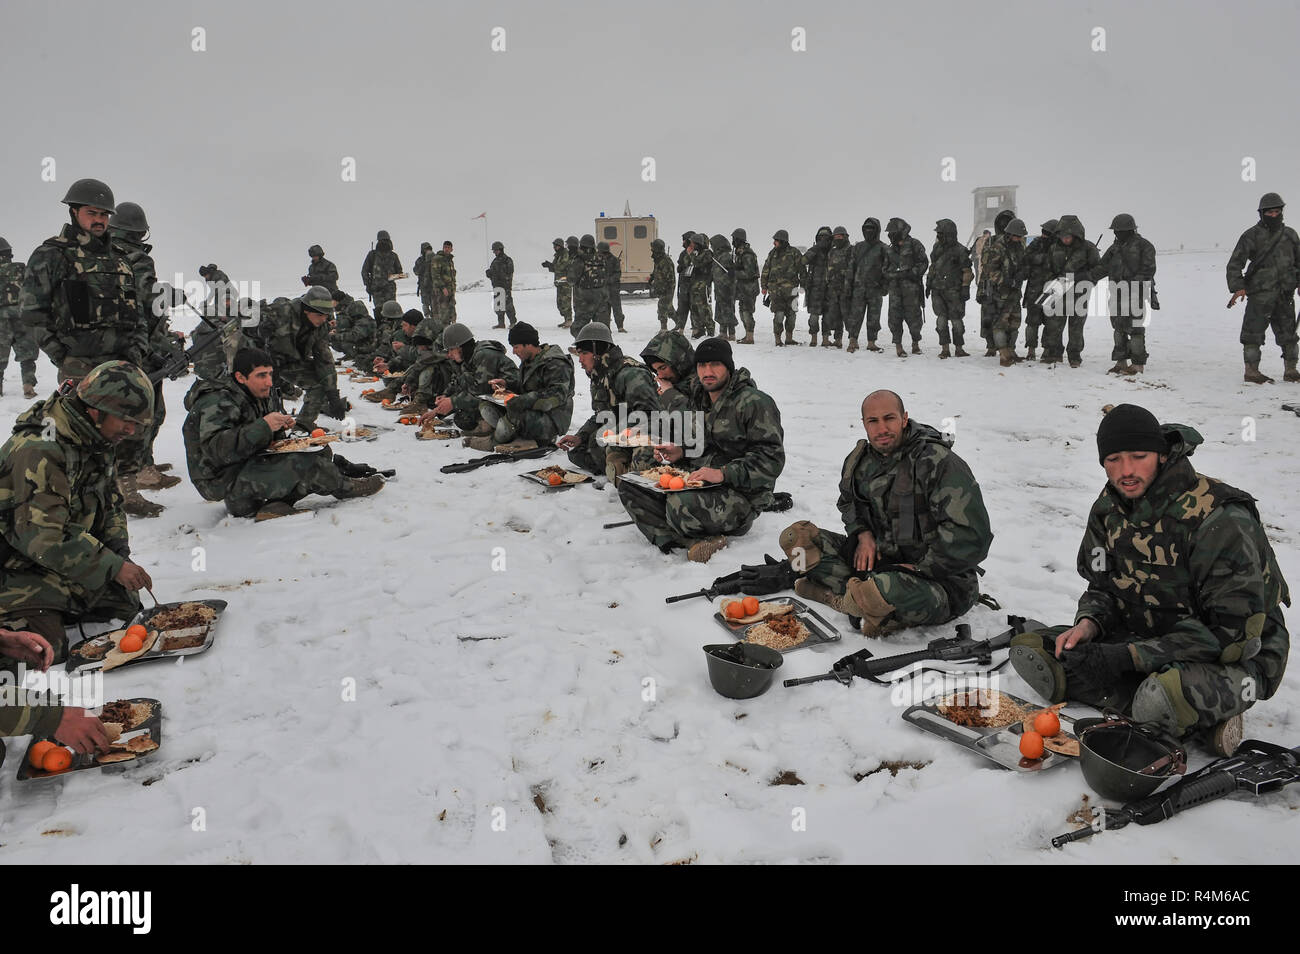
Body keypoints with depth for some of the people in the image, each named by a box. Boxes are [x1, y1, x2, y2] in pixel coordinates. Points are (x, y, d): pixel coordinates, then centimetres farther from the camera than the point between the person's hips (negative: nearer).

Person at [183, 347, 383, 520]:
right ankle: (345, 487, 1)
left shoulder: (264, 394, 9)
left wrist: (281, 427, -4)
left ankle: (274, 504, -20)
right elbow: (215, 451, -32)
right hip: (225, 485, -10)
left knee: (321, 451, -3)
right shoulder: (216, 403, -19)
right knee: (301, 462, -26)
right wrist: (263, 427, -35)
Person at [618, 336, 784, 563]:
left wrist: (723, 474, -26)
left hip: (742, 495, -9)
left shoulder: (755, 403, -11)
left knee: (680, 506, -38)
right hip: (698, 483, 9)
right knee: (630, 487, -7)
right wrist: (680, 452, 6)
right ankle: (692, 542, -22)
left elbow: (771, 459, -18)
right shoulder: (699, 399, 15)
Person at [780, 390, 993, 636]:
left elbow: (971, 537, -23)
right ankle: (860, 593, -15)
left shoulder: (939, 462, -18)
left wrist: (921, 569, -17)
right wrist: (863, 534, 5)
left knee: (878, 593, -43)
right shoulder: (861, 459, 5)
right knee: (796, 536, -4)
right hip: (882, 561, 7)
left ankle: (839, 599, -9)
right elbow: (848, 501, 27)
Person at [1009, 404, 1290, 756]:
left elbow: (1234, 630, -25)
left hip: (1233, 658, -7)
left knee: (1163, 696, -42)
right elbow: (1103, 588, 11)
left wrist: (1130, 656, -29)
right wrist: (1088, 625, -14)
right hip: (1146, 642, 8)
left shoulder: (1220, 520, -24)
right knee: (1029, 650, -9)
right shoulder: (1109, 508, -2)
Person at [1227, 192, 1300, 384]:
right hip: (1260, 294, -5)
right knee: (1254, 332, -5)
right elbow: (1235, 263, -5)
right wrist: (1237, 287, -16)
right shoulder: (1251, 235, -2)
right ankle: (1251, 372, 2)